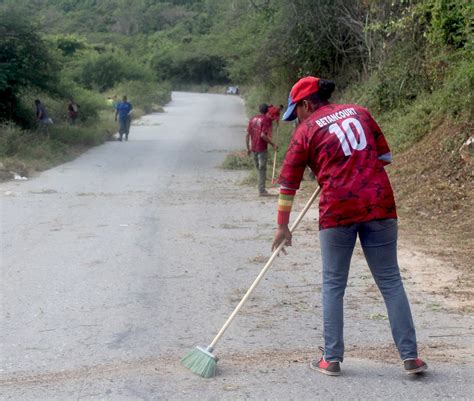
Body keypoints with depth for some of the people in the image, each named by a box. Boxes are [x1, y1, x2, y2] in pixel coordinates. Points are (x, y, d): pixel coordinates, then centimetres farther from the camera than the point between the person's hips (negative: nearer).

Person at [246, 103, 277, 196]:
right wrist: (273, 144, -13)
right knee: (262, 169, -2)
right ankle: (262, 190, -2)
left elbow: (247, 134, 9)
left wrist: (248, 148, 16)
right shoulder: (267, 119, -9)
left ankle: (261, 189, 20)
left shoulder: (253, 119, 10)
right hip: (262, 148, -6)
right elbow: (263, 135, -20)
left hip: (253, 148, 6)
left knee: (258, 168, 15)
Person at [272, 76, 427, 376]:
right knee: (391, 281, 8)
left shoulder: (306, 130, 4)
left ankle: (332, 359, 12)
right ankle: (410, 356, 7)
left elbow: (289, 183, 5)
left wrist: (283, 226, 12)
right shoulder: (359, 112, 15)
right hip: (380, 204, 3)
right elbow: (385, 156, 15)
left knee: (333, 285, 10)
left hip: (338, 209, -3)